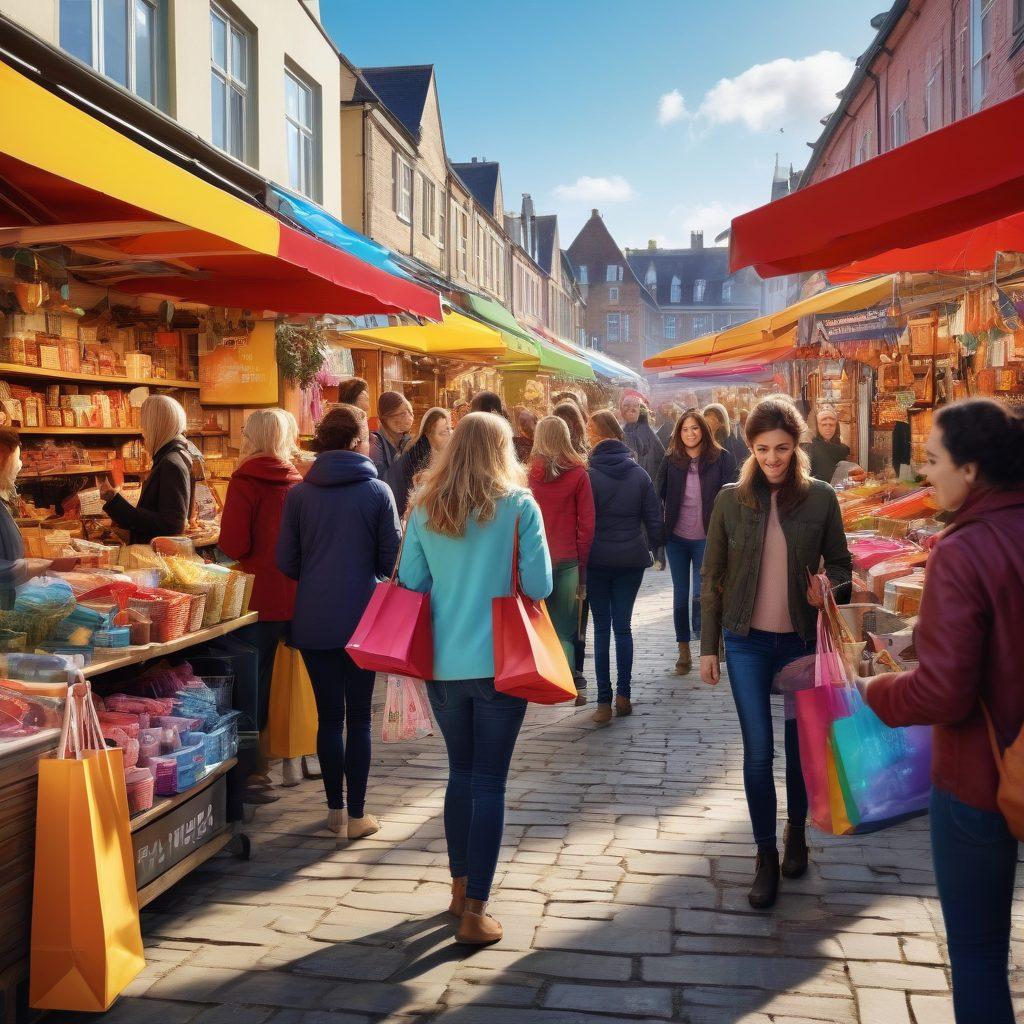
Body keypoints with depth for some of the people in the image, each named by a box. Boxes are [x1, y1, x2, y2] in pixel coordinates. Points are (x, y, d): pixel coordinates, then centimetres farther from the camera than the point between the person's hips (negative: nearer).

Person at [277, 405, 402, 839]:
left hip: (313, 621, 2)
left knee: (329, 715, 11)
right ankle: (357, 815, 13)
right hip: (361, 620, -2)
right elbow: (391, 560, -4)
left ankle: (335, 809, 21)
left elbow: (286, 563, 2)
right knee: (359, 717, 7)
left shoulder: (298, 494, -1)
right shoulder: (377, 491, -6)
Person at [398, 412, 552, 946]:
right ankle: (475, 911, 5)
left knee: (460, 772, 19)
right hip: (498, 661, -4)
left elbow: (409, 583, 4)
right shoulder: (518, 505, -8)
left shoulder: (424, 507, 1)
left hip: (442, 662, 4)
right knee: (489, 783, 3)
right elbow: (539, 586, -9)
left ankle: (460, 886, 32)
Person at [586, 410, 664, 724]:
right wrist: (653, 546, 17)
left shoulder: (588, 475, -10)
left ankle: (604, 702, 2)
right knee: (623, 627, 12)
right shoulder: (639, 474, 1)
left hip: (597, 560, -3)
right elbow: (654, 517, 3)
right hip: (632, 559, 3)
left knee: (602, 628, 3)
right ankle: (623, 696, 15)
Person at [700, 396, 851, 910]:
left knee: (800, 743, 14)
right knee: (758, 750, 2)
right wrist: (708, 645, 1)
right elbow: (711, 576, 2)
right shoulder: (731, 499, -2)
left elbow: (841, 565, 5)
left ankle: (796, 832, 36)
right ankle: (766, 855, 15)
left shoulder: (821, 498, -4)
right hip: (747, 641, 0)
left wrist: (829, 588, -19)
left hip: (802, 640, 0)